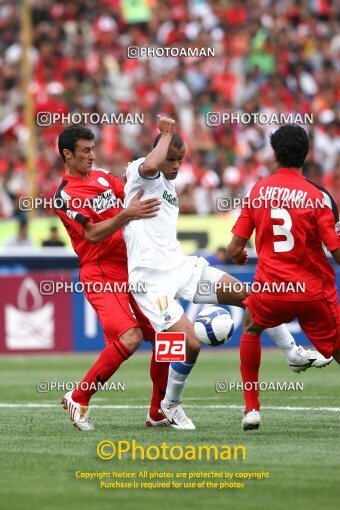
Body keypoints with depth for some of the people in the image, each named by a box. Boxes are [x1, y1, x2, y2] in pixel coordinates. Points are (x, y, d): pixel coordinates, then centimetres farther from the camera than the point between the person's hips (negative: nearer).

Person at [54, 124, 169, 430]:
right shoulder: (65, 196, -9)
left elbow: (132, 195, 21)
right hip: (101, 275, -8)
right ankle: (78, 400, -9)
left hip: (132, 271, 8)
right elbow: (92, 234, -19)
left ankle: (159, 413, 14)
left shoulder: (103, 177, 14)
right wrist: (126, 215, -31)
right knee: (131, 337, -23)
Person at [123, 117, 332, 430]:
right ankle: (171, 404, 9)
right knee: (190, 344, -17)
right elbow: (150, 166, -34)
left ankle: (293, 354, 17)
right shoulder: (139, 172, -8)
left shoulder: (169, 186, 19)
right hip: (151, 277, -9)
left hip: (178, 265, 9)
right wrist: (167, 132, -19)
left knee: (247, 295, 1)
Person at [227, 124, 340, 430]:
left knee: (251, 327, 30)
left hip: (272, 290, 2)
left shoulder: (258, 191, 0)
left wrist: (238, 255, 26)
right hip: (315, 291, -2)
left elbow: (234, 250, 2)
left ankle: (252, 408, 23)